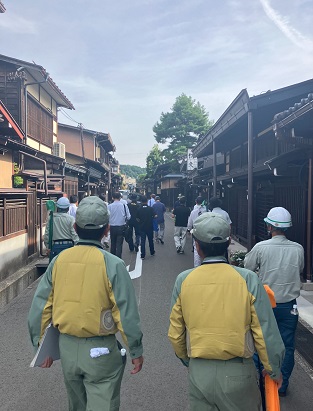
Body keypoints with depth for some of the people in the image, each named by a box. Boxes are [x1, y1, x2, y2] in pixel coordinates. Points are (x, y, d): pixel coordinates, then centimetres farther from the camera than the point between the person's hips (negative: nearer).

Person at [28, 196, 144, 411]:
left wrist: (42, 345, 11)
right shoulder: (112, 264, -19)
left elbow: (40, 307, -2)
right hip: (100, 350, -4)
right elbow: (127, 314, -17)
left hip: (67, 347, 5)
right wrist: (136, 351, -3)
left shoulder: (59, 260, -7)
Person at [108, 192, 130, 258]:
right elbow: (128, 217, -6)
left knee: (113, 243, 18)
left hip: (112, 227, 1)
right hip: (121, 227, -1)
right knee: (119, 244, 3)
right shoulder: (124, 205, -8)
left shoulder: (109, 206, -9)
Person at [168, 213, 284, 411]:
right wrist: (274, 370, 6)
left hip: (199, 372, 1)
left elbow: (175, 334, -1)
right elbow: (266, 332, -11)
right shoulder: (248, 279, -15)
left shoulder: (183, 280, -10)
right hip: (237, 372, -1)